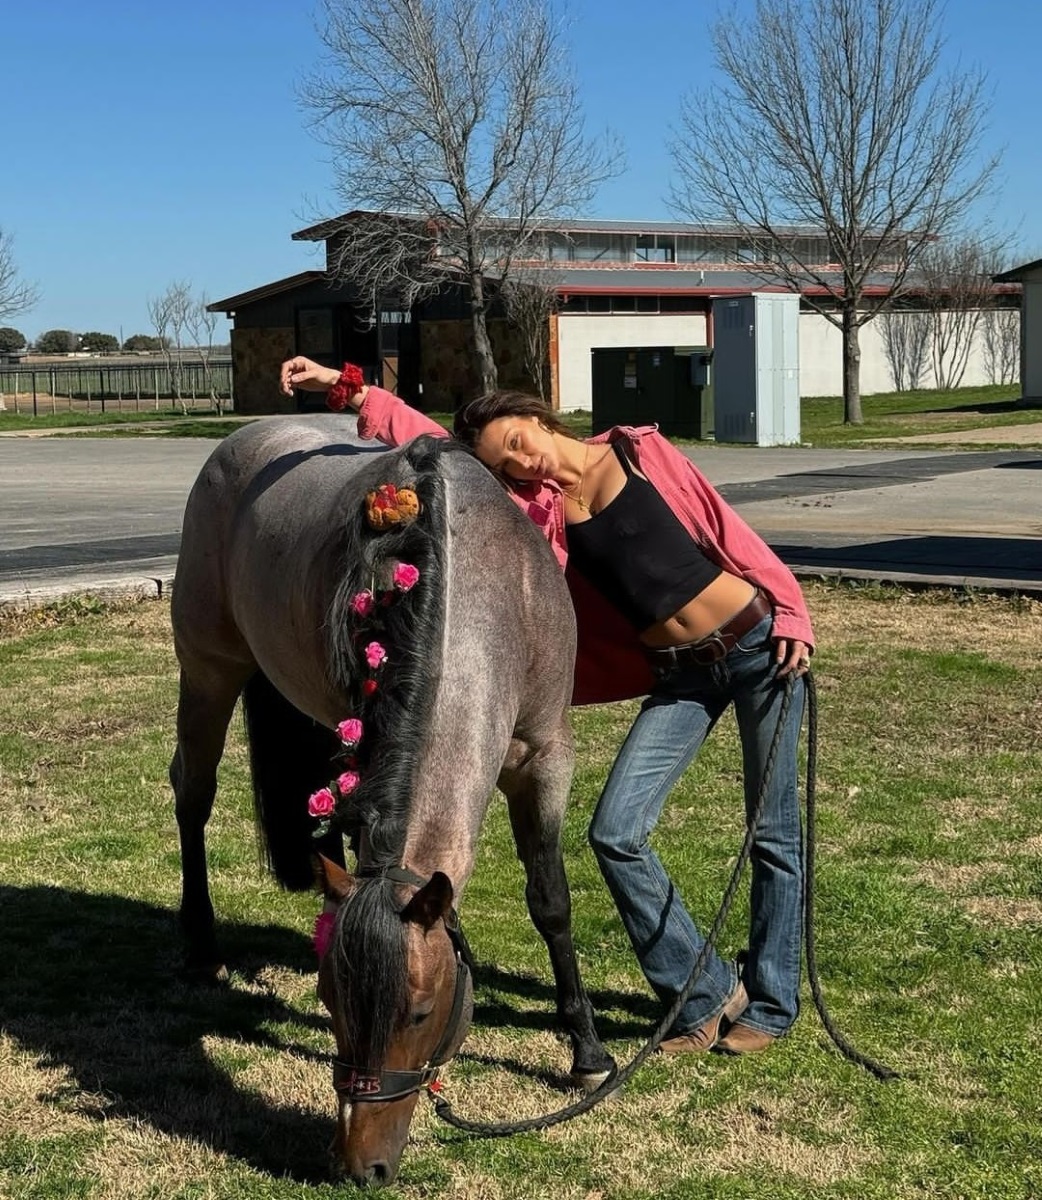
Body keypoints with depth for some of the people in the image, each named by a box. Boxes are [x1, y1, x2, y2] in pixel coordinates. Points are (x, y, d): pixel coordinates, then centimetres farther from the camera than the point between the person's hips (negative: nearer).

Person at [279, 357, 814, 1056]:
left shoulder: (641, 452, -4)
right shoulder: (531, 503, 3)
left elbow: (731, 533, -3)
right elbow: (434, 444, -2)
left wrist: (791, 618, -9)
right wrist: (349, 391, -10)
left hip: (758, 648, -4)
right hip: (681, 676, 4)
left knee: (775, 835, 5)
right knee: (617, 833, -7)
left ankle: (772, 1005, 20)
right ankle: (709, 994, 7)